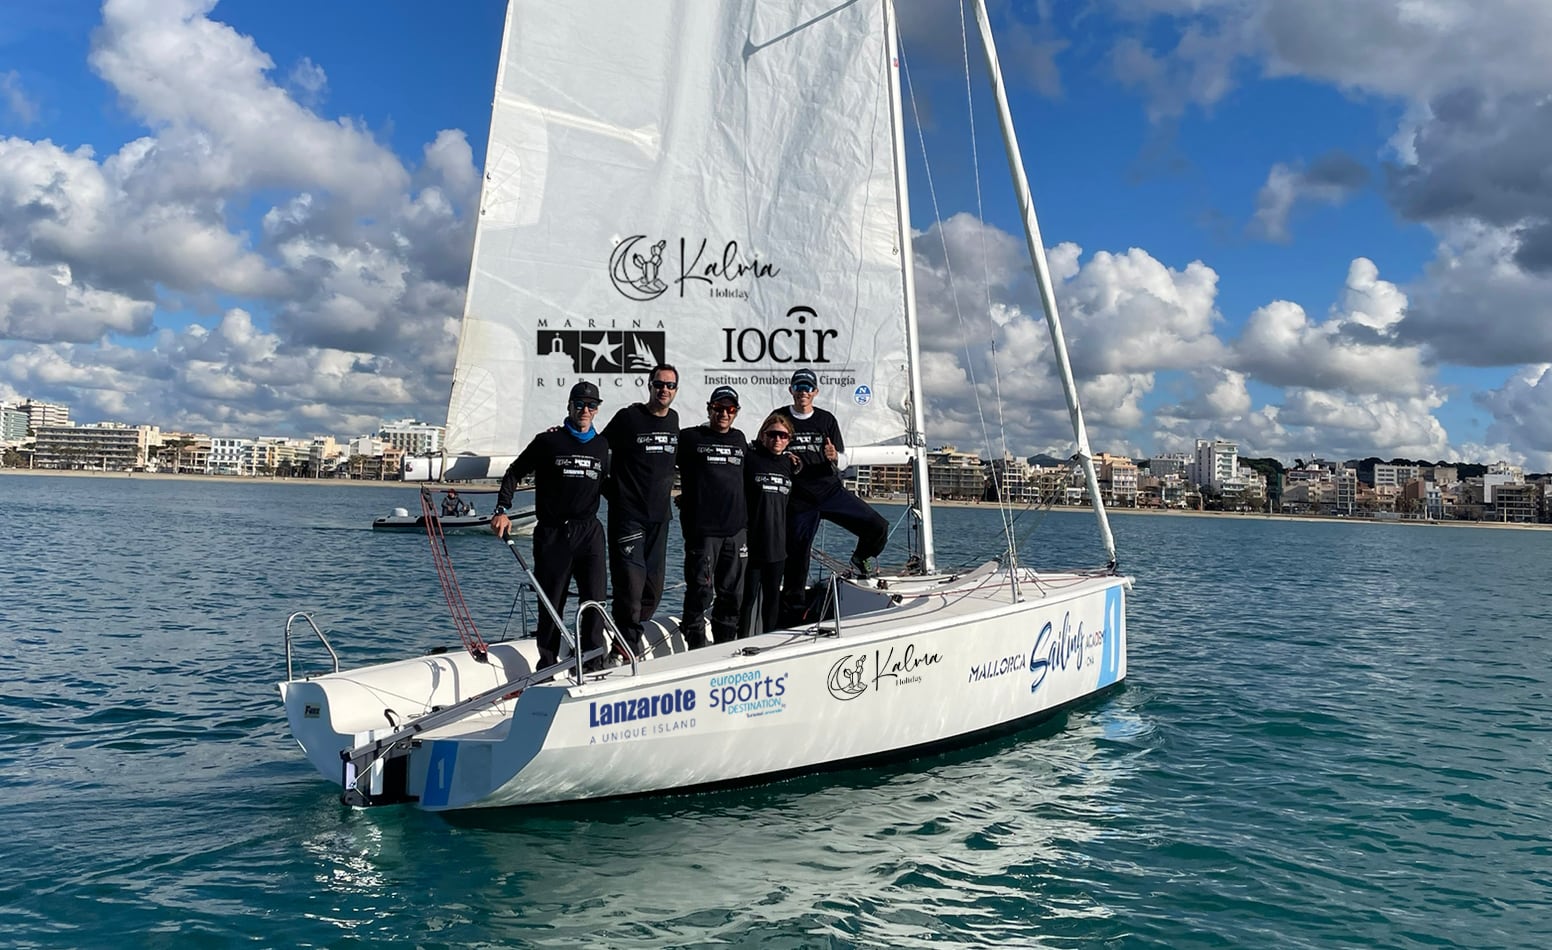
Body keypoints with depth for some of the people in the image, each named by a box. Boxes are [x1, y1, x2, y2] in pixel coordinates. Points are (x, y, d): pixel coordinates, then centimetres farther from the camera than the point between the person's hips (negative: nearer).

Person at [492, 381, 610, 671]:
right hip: (552, 534, -3)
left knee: (595, 600, -5)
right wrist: (502, 510, -7)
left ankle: (593, 667, 2)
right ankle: (547, 667, 14)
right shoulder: (548, 441, 2)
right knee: (551, 604, 2)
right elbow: (514, 473, 4)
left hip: (589, 532, 3)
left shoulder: (601, 446, 13)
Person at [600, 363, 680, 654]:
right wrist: (612, 491, -9)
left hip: (660, 516, 6)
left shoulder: (673, 419, 11)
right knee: (631, 584, -8)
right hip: (628, 515, -6)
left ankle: (628, 632, 27)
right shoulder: (628, 417, -7)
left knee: (654, 587, 10)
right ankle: (629, 647, 3)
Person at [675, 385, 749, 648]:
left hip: (737, 529, 5)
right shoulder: (690, 438, 1)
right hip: (702, 529, -5)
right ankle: (696, 645, 5)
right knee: (700, 591, -5)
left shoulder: (740, 439, 16)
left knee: (732, 594, 10)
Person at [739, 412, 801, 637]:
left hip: (777, 543, 5)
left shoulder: (790, 464, 11)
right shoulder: (750, 459, -6)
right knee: (749, 595, -1)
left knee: (773, 595, 13)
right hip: (752, 542, -5)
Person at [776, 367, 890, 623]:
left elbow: (842, 464, 10)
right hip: (799, 499, -2)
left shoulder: (826, 420, 8)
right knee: (797, 554, -1)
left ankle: (861, 560, 19)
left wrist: (835, 457, -15)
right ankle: (791, 615, 13)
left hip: (831, 490, 2)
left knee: (878, 527, -11)